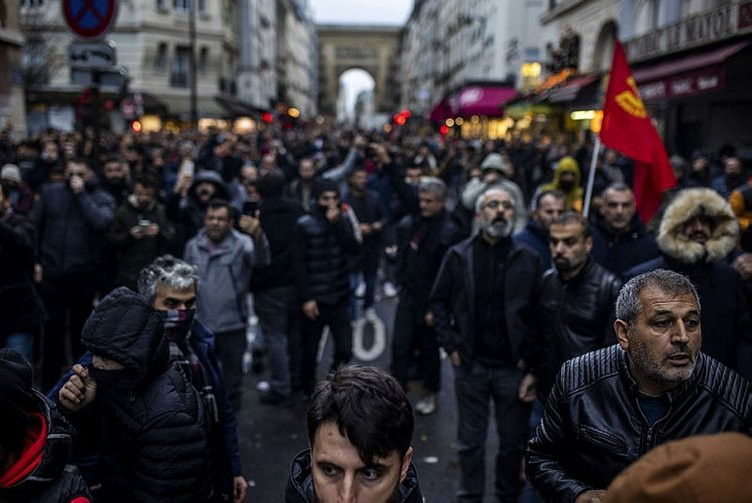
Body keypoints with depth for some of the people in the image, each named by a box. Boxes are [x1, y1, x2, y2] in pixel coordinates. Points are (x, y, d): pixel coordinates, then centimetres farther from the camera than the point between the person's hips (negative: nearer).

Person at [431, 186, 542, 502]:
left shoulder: (528, 259, -3)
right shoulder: (458, 256, -1)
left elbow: (538, 316, -3)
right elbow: (439, 302, 6)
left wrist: (533, 368, -6)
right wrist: (451, 346, -3)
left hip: (513, 367, 0)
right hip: (470, 365, 0)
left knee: (514, 442, 12)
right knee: (471, 441, 12)